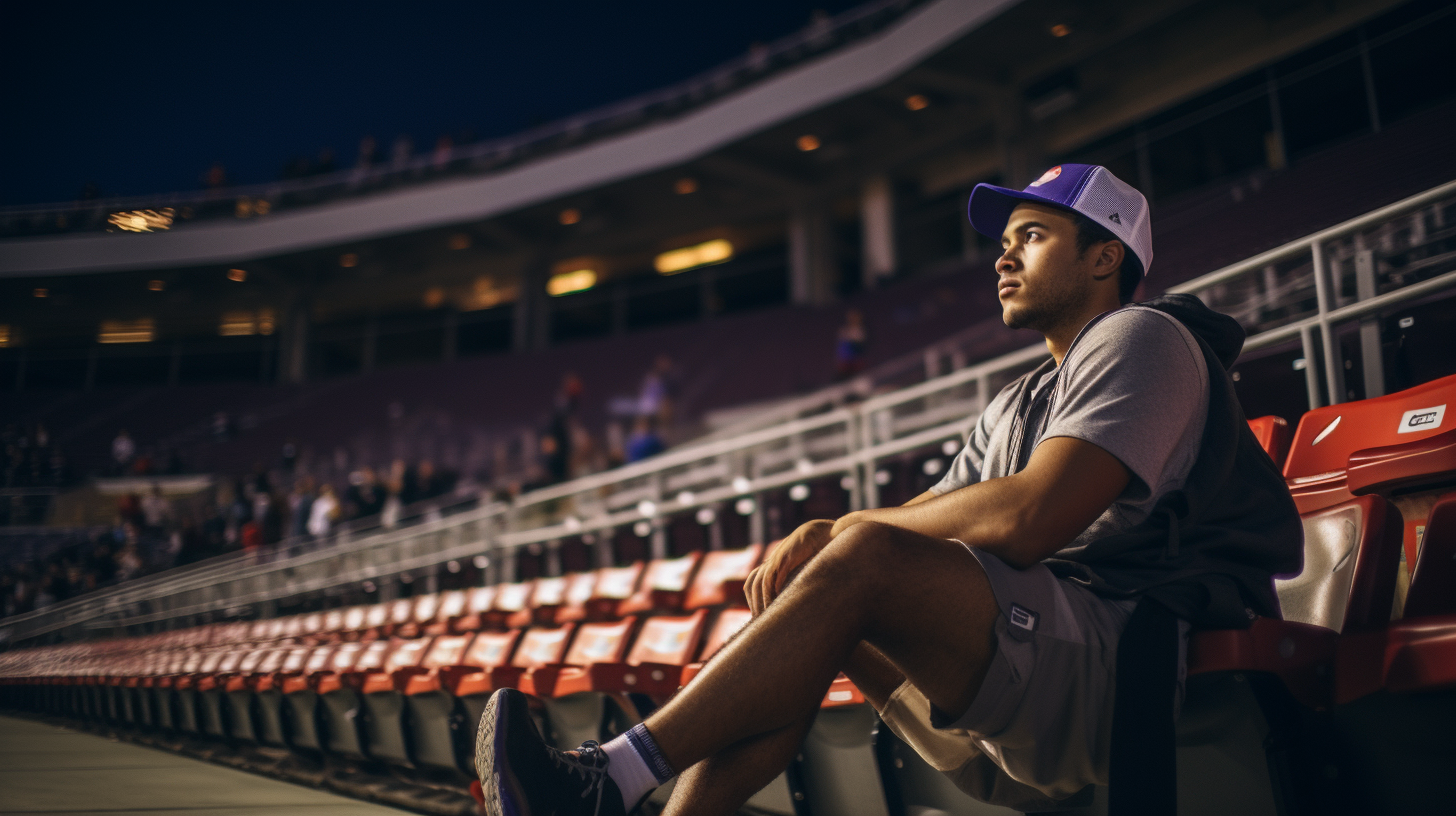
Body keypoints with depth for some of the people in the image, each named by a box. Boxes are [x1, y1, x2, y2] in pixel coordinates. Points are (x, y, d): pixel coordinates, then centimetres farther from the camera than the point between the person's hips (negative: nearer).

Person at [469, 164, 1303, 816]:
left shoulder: (1144, 338, -3)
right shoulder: (1016, 407, 26)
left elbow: (1027, 519, -19)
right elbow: (932, 516, 16)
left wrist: (851, 526, -7)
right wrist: (818, 537, -6)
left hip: (1124, 666, -8)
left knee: (866, 558, -27)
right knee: (797, 605, -3)